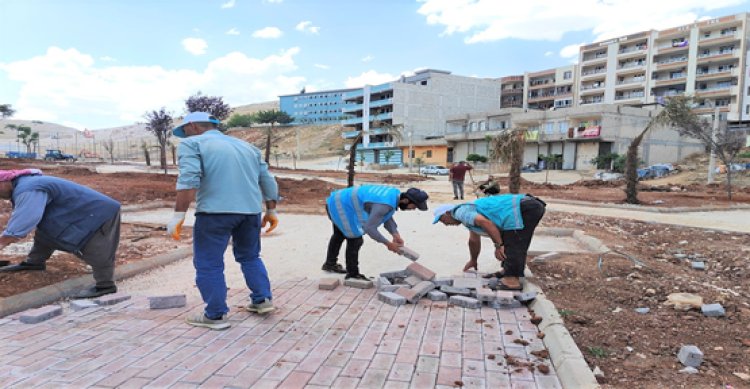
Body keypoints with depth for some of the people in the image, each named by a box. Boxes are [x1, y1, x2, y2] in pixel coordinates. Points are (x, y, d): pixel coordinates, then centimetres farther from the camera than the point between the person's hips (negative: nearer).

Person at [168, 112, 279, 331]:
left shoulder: (192, 144, 3)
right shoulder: (246, 146, 21)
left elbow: (189, 180, -12)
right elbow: (267, 180, 17)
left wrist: (178, 215, -14)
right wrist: (271, 210, 22)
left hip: (215, 211, -6)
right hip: (251, 210, 6)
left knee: (208, 264, 6)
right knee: (250, 257, 23)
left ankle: (216, 315, 10)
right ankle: (263, 300, 22)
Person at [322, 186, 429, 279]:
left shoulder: (394, 194, -5)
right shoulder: (385, 204, -33)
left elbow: (388, 218, 4)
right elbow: (369, 228, -29)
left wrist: (396, 235, -11)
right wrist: (388, 244, -20)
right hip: (341, 206, -10)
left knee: (339, 235, 27)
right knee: (355, 240, -7)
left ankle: (330, 264, 46)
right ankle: (353, 274, 8)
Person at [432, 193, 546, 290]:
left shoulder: (460, 212, -6)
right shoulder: (471, 216, 26)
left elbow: (485, 222, -24)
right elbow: (474, 240, 40)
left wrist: (499, 245, -18)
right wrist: (473, 260, 53)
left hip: (524, 208, -11)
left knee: (512, 245, -8)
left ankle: (512, 280, -6)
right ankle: (508, 271, 24)